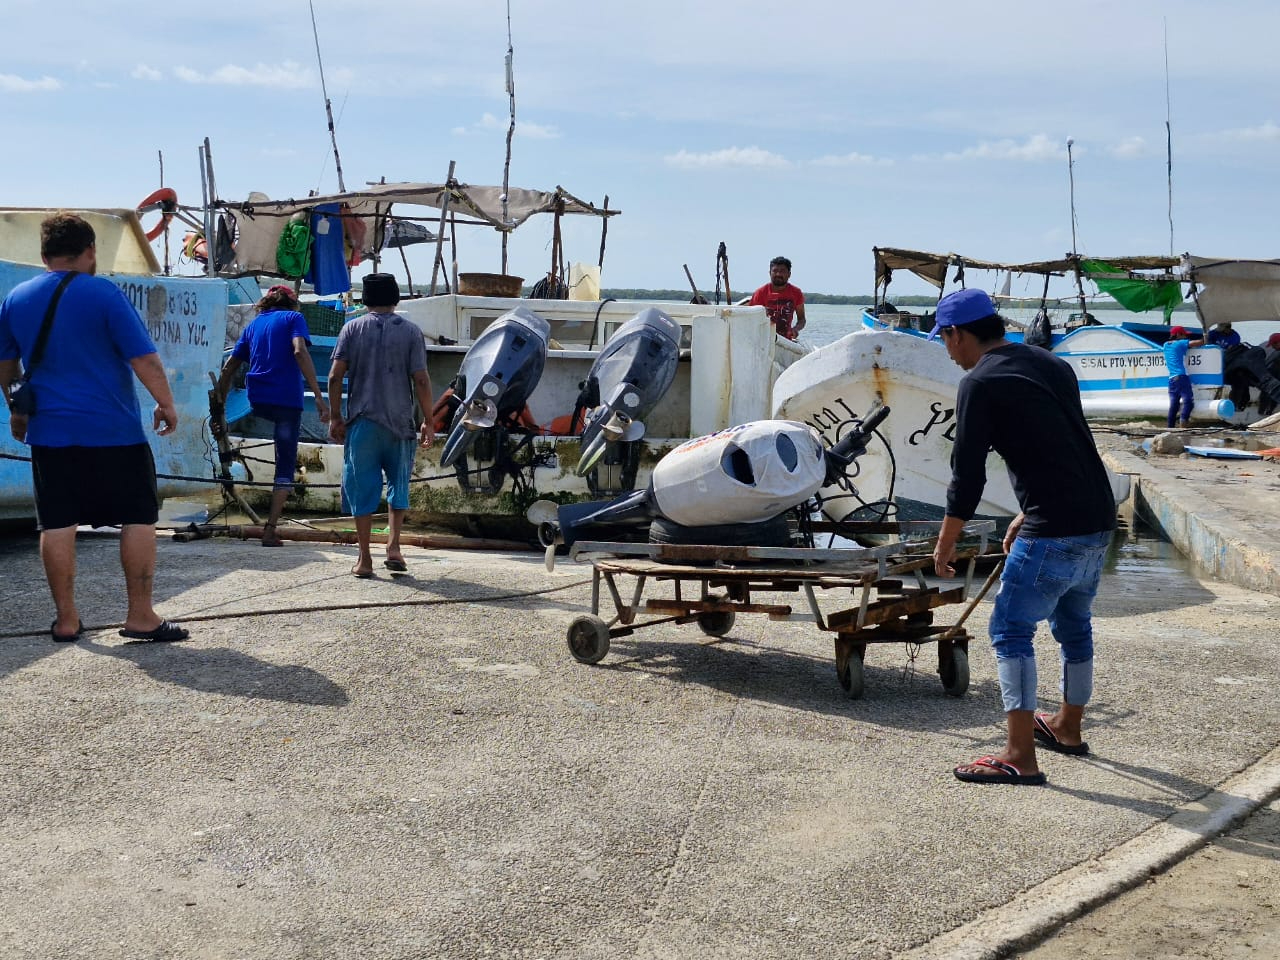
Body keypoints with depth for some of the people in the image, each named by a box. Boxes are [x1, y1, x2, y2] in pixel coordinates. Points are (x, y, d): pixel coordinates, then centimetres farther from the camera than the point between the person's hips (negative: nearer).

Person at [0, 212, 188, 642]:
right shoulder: (103, 293, -7)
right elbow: (143, 357, -10)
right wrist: (166, 404, 1)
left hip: (48, 430, 5)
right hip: (114, 430, -4)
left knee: (57, 524, 7)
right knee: (138, 517, 3)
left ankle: (66, 619, 10)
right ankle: (140, 616, 2)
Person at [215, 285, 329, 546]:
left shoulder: (253, 324, 19)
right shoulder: (293, 317, 6)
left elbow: (229, 368, 17)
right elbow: (300, 352, -14)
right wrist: (318, 396, -19)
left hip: (257, 400, 5)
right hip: (287, 399, -5)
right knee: (285, 466, 1)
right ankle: (270, 529, -5)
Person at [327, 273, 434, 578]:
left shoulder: (352, 329, 3)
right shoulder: (410, 332, 1)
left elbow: (335, 376, -2)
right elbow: (421, 380, -4)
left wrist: (335, 416, 7)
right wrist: (428, 421, 3)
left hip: (361, 422, 0)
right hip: (400, 423, 0)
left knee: (362, 489, 5)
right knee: (398, 485, 16)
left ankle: (365, 559, 5)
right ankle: (393, 547, 4)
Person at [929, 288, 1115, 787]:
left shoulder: (980, 383, -9)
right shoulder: (1052, 365, 16)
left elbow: (968, 475, -9)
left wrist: (945, 545, 3)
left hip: (1052, 531, -9)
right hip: (1099, 520, 9)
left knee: (1011, 631, -1)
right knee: (1074, 624, 23)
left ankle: (1020, 758, -2)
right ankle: (1067, 728, 40)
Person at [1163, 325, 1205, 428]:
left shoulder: (1166, 345, 20)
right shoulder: (1180, 343, 1)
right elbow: (1200, 343, -2)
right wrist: (1205, 338, 17)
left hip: (1171, 379, 7)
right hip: (1181, 377, -7)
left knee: (1173, 404, 6)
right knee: (1188, 399, -13)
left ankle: (1170, 427, 3)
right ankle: (1183, 419, -30)